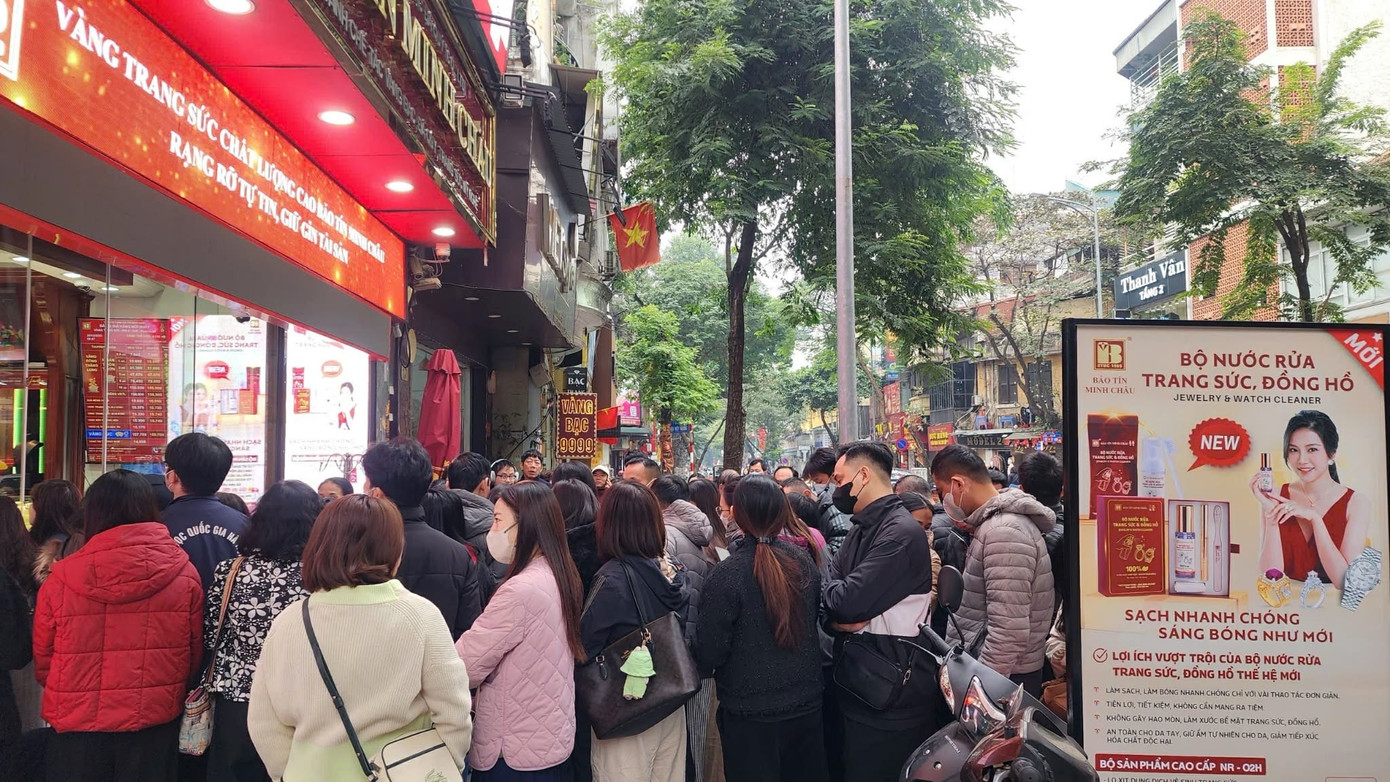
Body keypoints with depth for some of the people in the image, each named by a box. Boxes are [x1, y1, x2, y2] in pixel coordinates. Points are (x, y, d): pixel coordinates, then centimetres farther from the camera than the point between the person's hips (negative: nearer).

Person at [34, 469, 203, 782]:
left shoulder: (61, 578, -10)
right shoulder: (184, 574, -10)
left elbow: (43, 659, 2)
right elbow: (194, 654, -1)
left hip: (76, 725, 0)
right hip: (155, 724, 0)